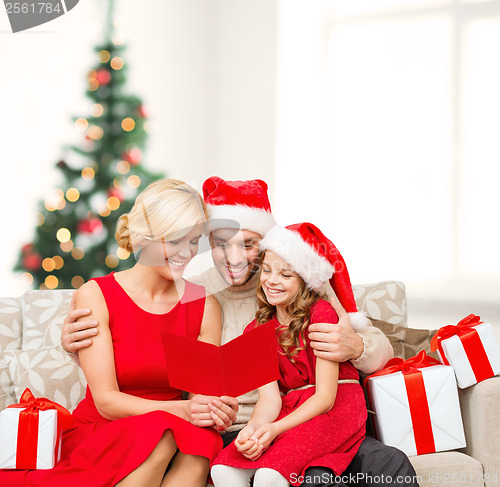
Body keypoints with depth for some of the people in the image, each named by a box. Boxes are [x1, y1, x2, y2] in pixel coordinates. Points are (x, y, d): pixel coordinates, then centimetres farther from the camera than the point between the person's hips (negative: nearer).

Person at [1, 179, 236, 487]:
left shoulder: (206, 305, 3)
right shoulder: (95, 296, -6)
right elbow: (106, 401, -13)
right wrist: (181, 409, -30)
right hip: (97, 435, -2)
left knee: (201, 440, -33)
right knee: (158, 434, -36)